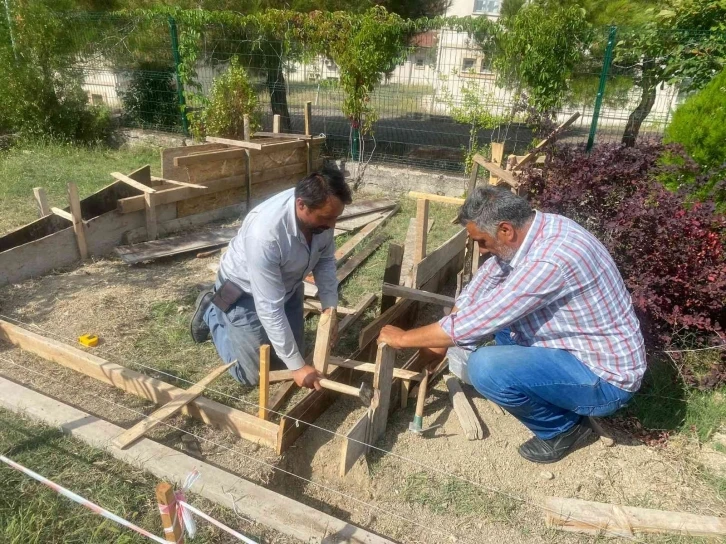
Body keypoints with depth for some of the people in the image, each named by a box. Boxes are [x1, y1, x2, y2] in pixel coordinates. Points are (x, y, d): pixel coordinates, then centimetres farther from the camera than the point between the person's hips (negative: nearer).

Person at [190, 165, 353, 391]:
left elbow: (326, 259, -3)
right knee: (253, 373, 1)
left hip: (286, 286, 6)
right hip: (245, 290, -6)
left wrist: (329, 304, -15)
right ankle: (212, 312, 21)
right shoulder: (265, 232, -42)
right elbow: (269, 308, -36)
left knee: (291, 352, 14)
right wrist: (297, 366, -32)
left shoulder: (321, 211, -22)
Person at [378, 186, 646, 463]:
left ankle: (562, 428, 1)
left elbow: (474, 324, -29)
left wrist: (403, 338, -14)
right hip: (577, 346, 9)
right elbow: (485, 278, 7)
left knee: (485, 367, -28)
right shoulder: (536, 227, -5)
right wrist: (442, 340, 5)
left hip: (605, 378, -9)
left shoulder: (550, 261, -33)